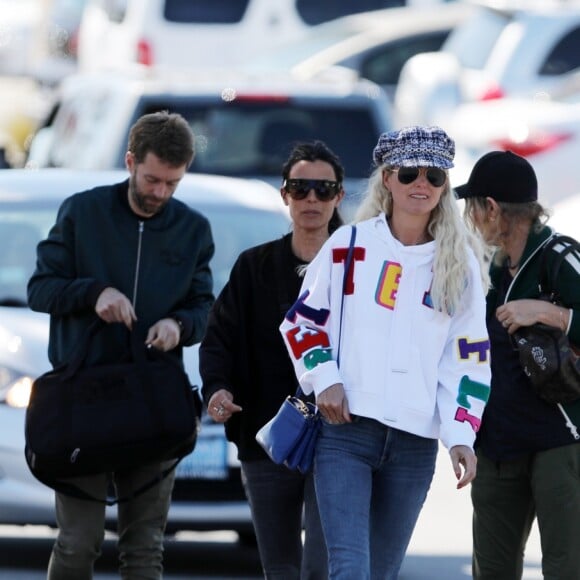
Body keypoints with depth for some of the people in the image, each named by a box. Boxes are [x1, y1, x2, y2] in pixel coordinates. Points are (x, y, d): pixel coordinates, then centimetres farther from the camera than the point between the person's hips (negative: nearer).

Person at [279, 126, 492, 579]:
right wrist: (324, 379, -6)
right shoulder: (348, 246, 3)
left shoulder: (459, 265, 7)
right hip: (346, 429, -2)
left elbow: (469, 357, 7)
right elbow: (301, 321, 10)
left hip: (416, 442, 2)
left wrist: (461, 435, -3)